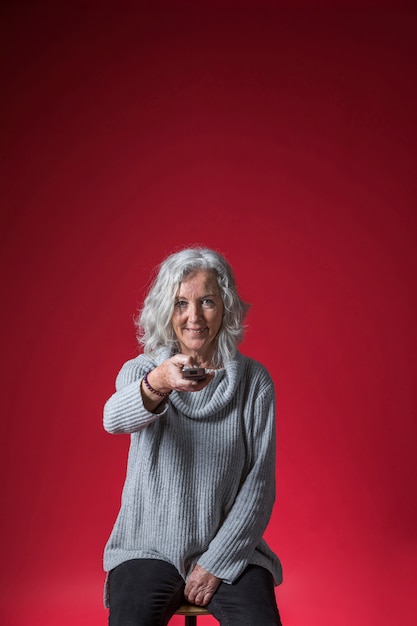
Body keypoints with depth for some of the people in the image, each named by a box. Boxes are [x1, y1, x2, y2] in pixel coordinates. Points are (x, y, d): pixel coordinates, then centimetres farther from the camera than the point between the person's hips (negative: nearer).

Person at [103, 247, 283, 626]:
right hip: (149, 550, 0)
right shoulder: (140, 370, -2)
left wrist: (217, 563, -9)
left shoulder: (254, 380, -1)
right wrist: (158, 383, -47)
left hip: (229, 550, 0)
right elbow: (115, 419, -25)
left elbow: (260, 483, -2)